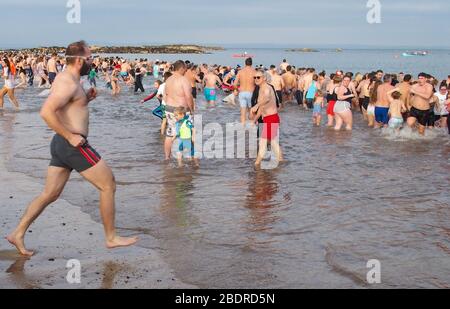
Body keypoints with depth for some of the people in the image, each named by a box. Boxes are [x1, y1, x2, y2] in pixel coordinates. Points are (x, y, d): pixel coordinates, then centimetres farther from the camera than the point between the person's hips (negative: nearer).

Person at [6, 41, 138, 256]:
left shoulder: (67, 79, 15)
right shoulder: (69, 83, -17)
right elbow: (46, 112, -28)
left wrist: (86, 98, 11)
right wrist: (70, 136, -24)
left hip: (62, 144, 10)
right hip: (73, 146, -10)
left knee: (50, 194, 14)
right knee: (108, 186, 1)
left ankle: (18, 234, 17)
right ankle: (111, 238, 10)